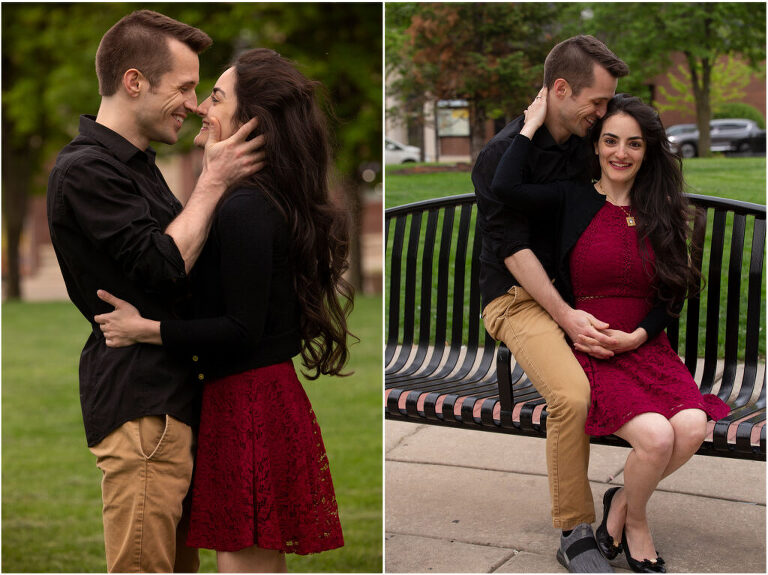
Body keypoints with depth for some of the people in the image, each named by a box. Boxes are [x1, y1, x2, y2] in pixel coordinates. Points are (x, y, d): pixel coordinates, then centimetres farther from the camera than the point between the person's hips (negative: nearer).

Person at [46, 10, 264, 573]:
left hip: (172, 394, 10)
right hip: (140, 403, -10)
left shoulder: (135, 162, 19)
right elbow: (166, 266, -21)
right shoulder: (85, 170, -15)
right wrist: (213, 181, -13)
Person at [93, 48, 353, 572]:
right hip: (268, 398, 10)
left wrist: (144, 329, -14)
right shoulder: (272, 201, 13)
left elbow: (242, 331, -20)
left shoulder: (245, 210, -18)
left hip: (248, 407, -10)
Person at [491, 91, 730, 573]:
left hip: (648, 347, 3)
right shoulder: (575, 199, 2)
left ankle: (621, 503, 5)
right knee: (655, 435, -27)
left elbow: (673, 293, 10)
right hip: (590, 352, -3)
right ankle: (636, 525, 5)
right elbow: (505, 187, -16)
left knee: (693, 428, -25)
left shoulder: (660, 212, 9)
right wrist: (534, 122, -4)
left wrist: (637, 336, -7)